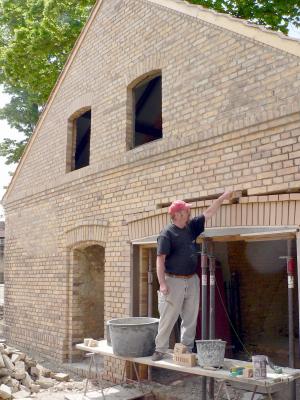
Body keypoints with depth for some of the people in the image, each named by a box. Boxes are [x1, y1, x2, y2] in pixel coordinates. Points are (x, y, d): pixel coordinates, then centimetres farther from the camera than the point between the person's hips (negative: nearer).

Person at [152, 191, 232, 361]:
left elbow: (208, 213, 17)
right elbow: (160, 259, -13)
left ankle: (187, 349, 21)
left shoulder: (191, 227, 9)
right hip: (174, 282, -6)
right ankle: (160, 349, 10)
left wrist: (223, 197, 16)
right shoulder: (167, 234, -11)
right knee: (168, 318, -1)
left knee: (191, 318, 10)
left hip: (192, 280, 7)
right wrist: (162, 283, -19)